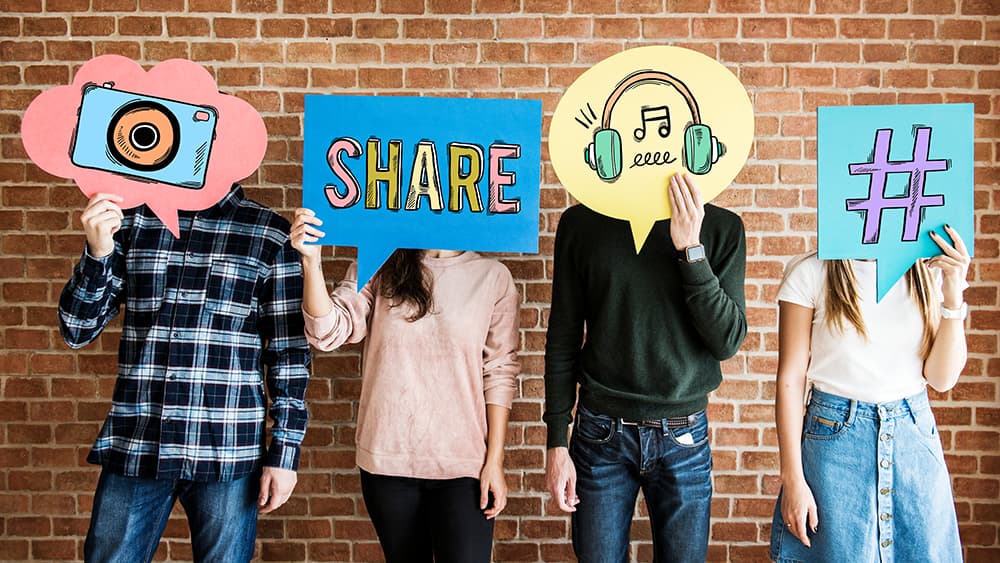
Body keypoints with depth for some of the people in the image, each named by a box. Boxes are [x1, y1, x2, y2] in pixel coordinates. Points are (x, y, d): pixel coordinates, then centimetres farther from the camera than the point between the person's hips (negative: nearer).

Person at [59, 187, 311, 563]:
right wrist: (97, 254, -11)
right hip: (134, 445, 3)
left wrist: (284, 451, -4)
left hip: (227, 452, -2)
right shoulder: (132, 220, 6)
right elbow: (77, 331, 6)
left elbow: (288, 351, -1)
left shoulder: (271, 234, -2)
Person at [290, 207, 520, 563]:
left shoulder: (492, 276, -4)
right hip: (387, 459, 2)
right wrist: (311, 260, -21)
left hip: (463, 465, -1)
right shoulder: (377, 268, 1)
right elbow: (329, 332, -8)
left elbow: (500, 373, -2)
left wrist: (495, 461, -3)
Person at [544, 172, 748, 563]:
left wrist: (691, 250, -18)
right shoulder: (581, 223, -2)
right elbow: (562, 339, 1)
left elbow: (727, 341, -8)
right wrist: (556, 442, 0)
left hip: (684, 437, 1)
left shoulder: (721, 227, -2)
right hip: (602, 431, 0)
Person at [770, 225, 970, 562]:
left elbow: (942, 378, 1)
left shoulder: (926, 272, 5)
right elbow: (791, 378, -7)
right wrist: (793, 480, -9)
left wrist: (953, 296, -10)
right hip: (837, 436, -3)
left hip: (916, 433, 4)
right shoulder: (811, 273, -7)